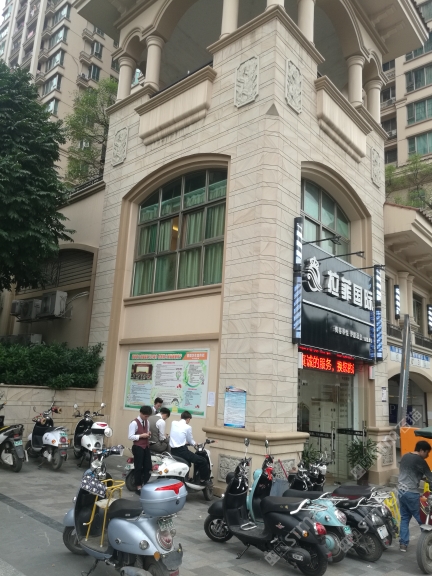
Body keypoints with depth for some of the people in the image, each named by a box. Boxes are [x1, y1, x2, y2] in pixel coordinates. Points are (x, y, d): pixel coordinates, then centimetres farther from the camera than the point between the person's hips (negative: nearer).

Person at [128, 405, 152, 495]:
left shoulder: (147, 422, 10)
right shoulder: (134, 423, -14)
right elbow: (130, 437, -17)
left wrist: (148, 434, 0)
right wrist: (141, 436, -23)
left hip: (146, 446, 7)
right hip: (138, 447, -7)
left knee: (148, 467, 9)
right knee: (138, 468, 3)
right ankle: (139, 487, 15)